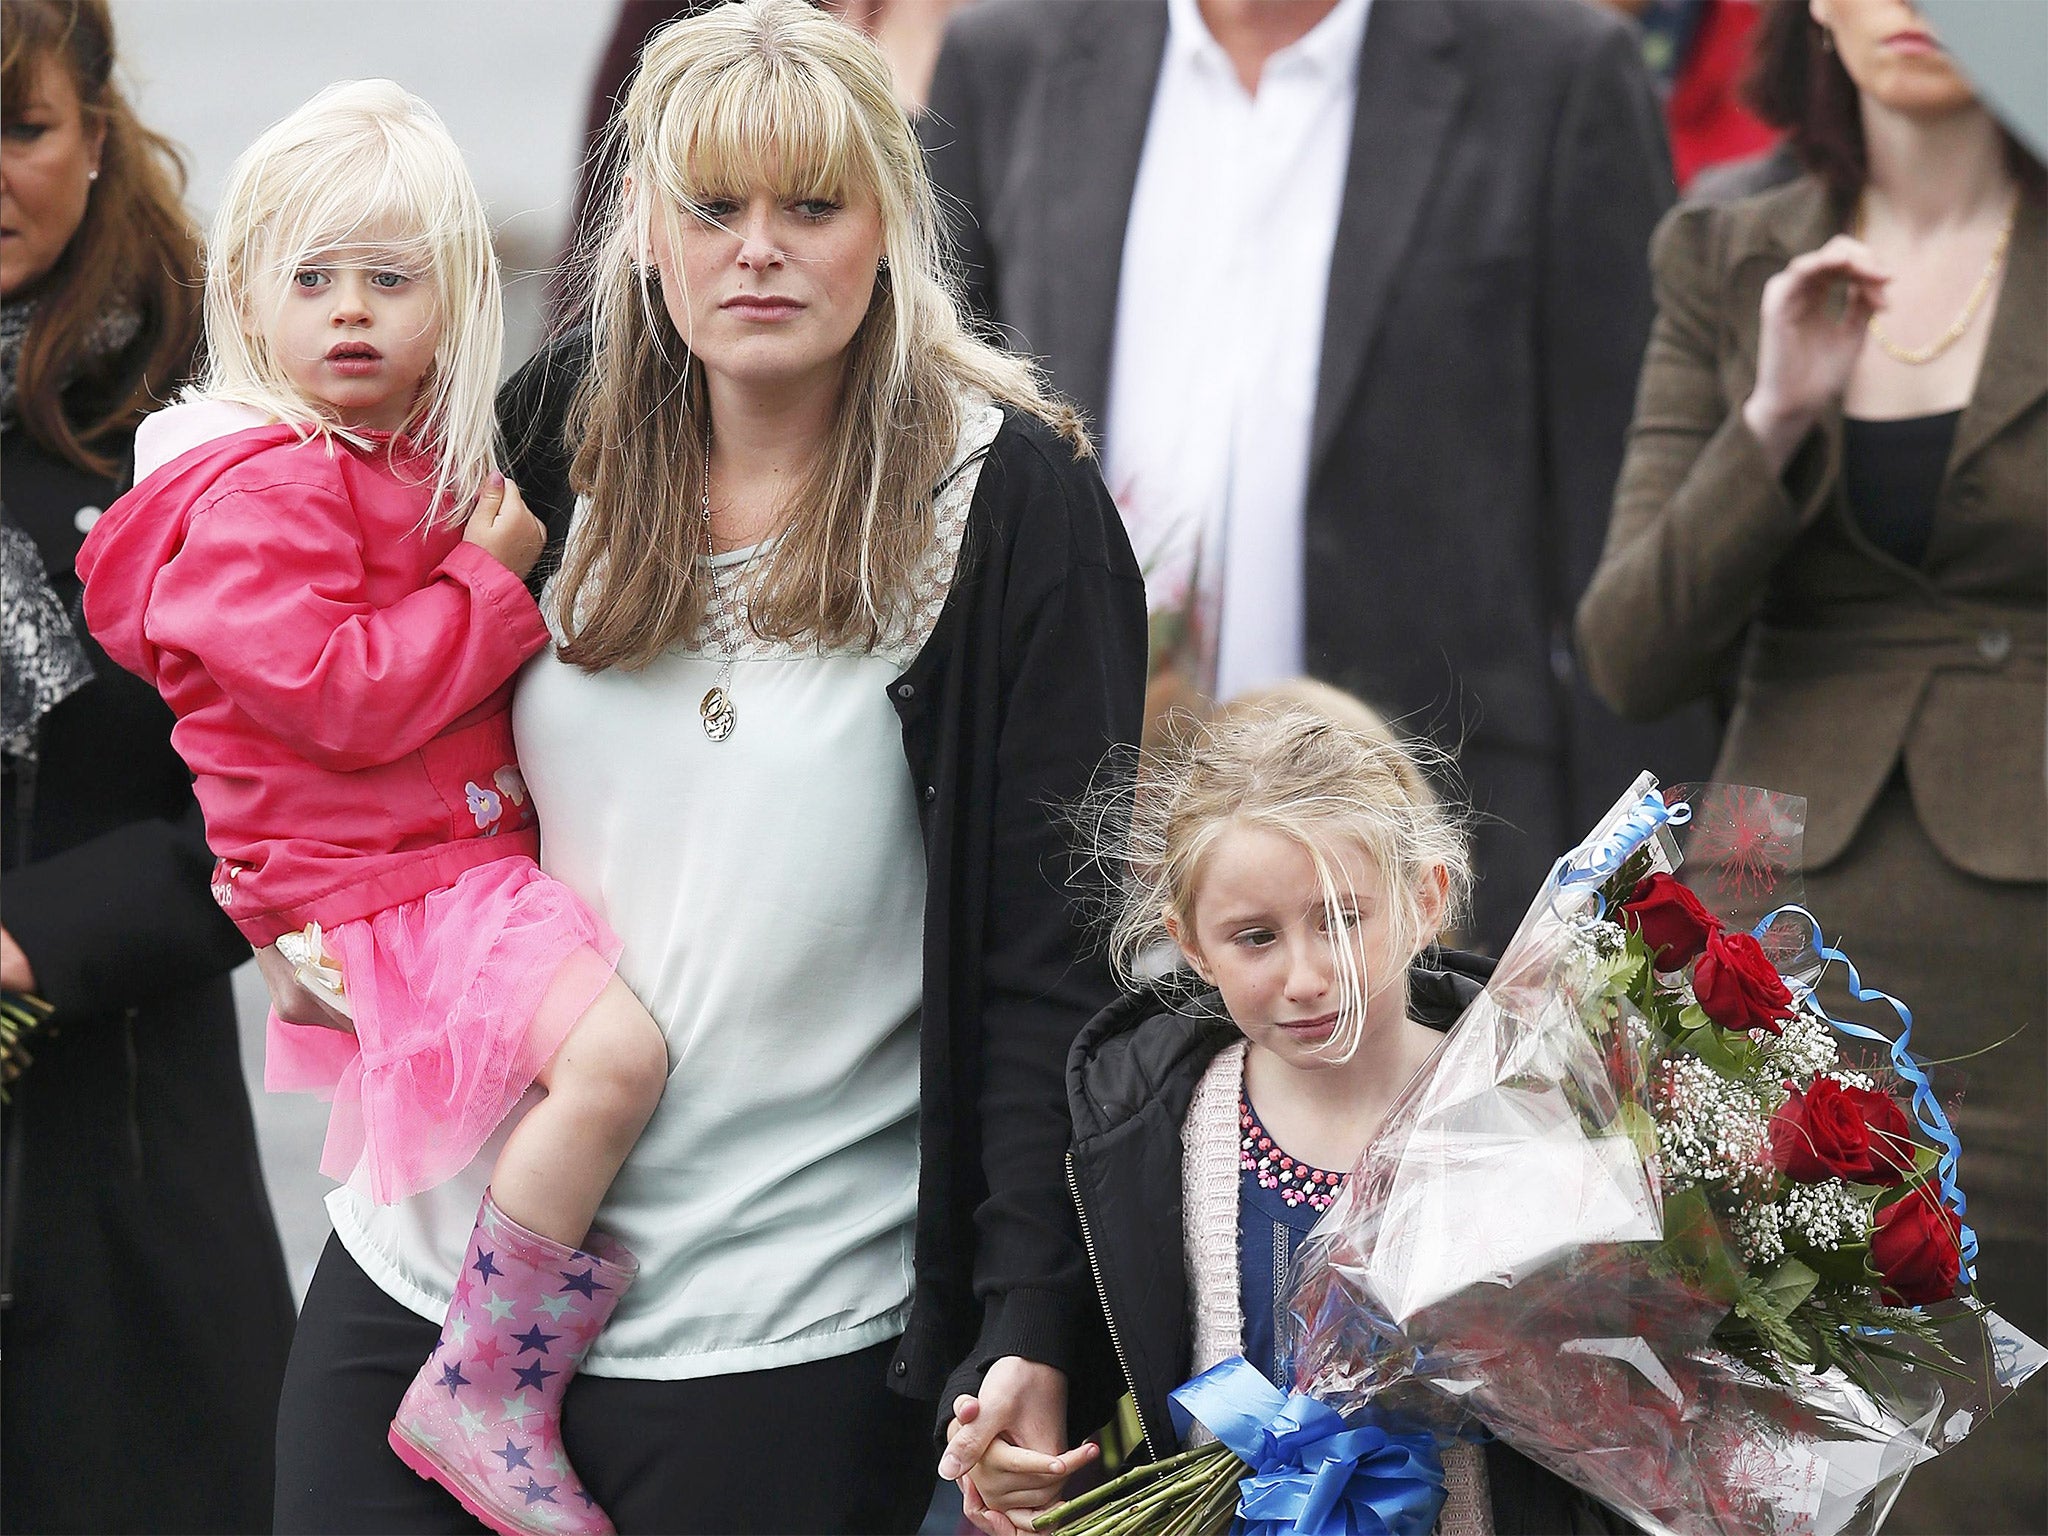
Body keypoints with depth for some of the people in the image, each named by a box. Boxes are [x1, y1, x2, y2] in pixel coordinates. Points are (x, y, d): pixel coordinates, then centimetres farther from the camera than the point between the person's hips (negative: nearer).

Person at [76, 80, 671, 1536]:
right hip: (378, 885, -10)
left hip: (473, 855, 10)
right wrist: (491, 580, -15)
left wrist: (501, 541, 16)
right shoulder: (260, 492, -14)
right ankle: (478, 1400, -21)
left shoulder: (423, 466, 16)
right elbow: (339, 692, -23)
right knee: (614, 1049, -28)